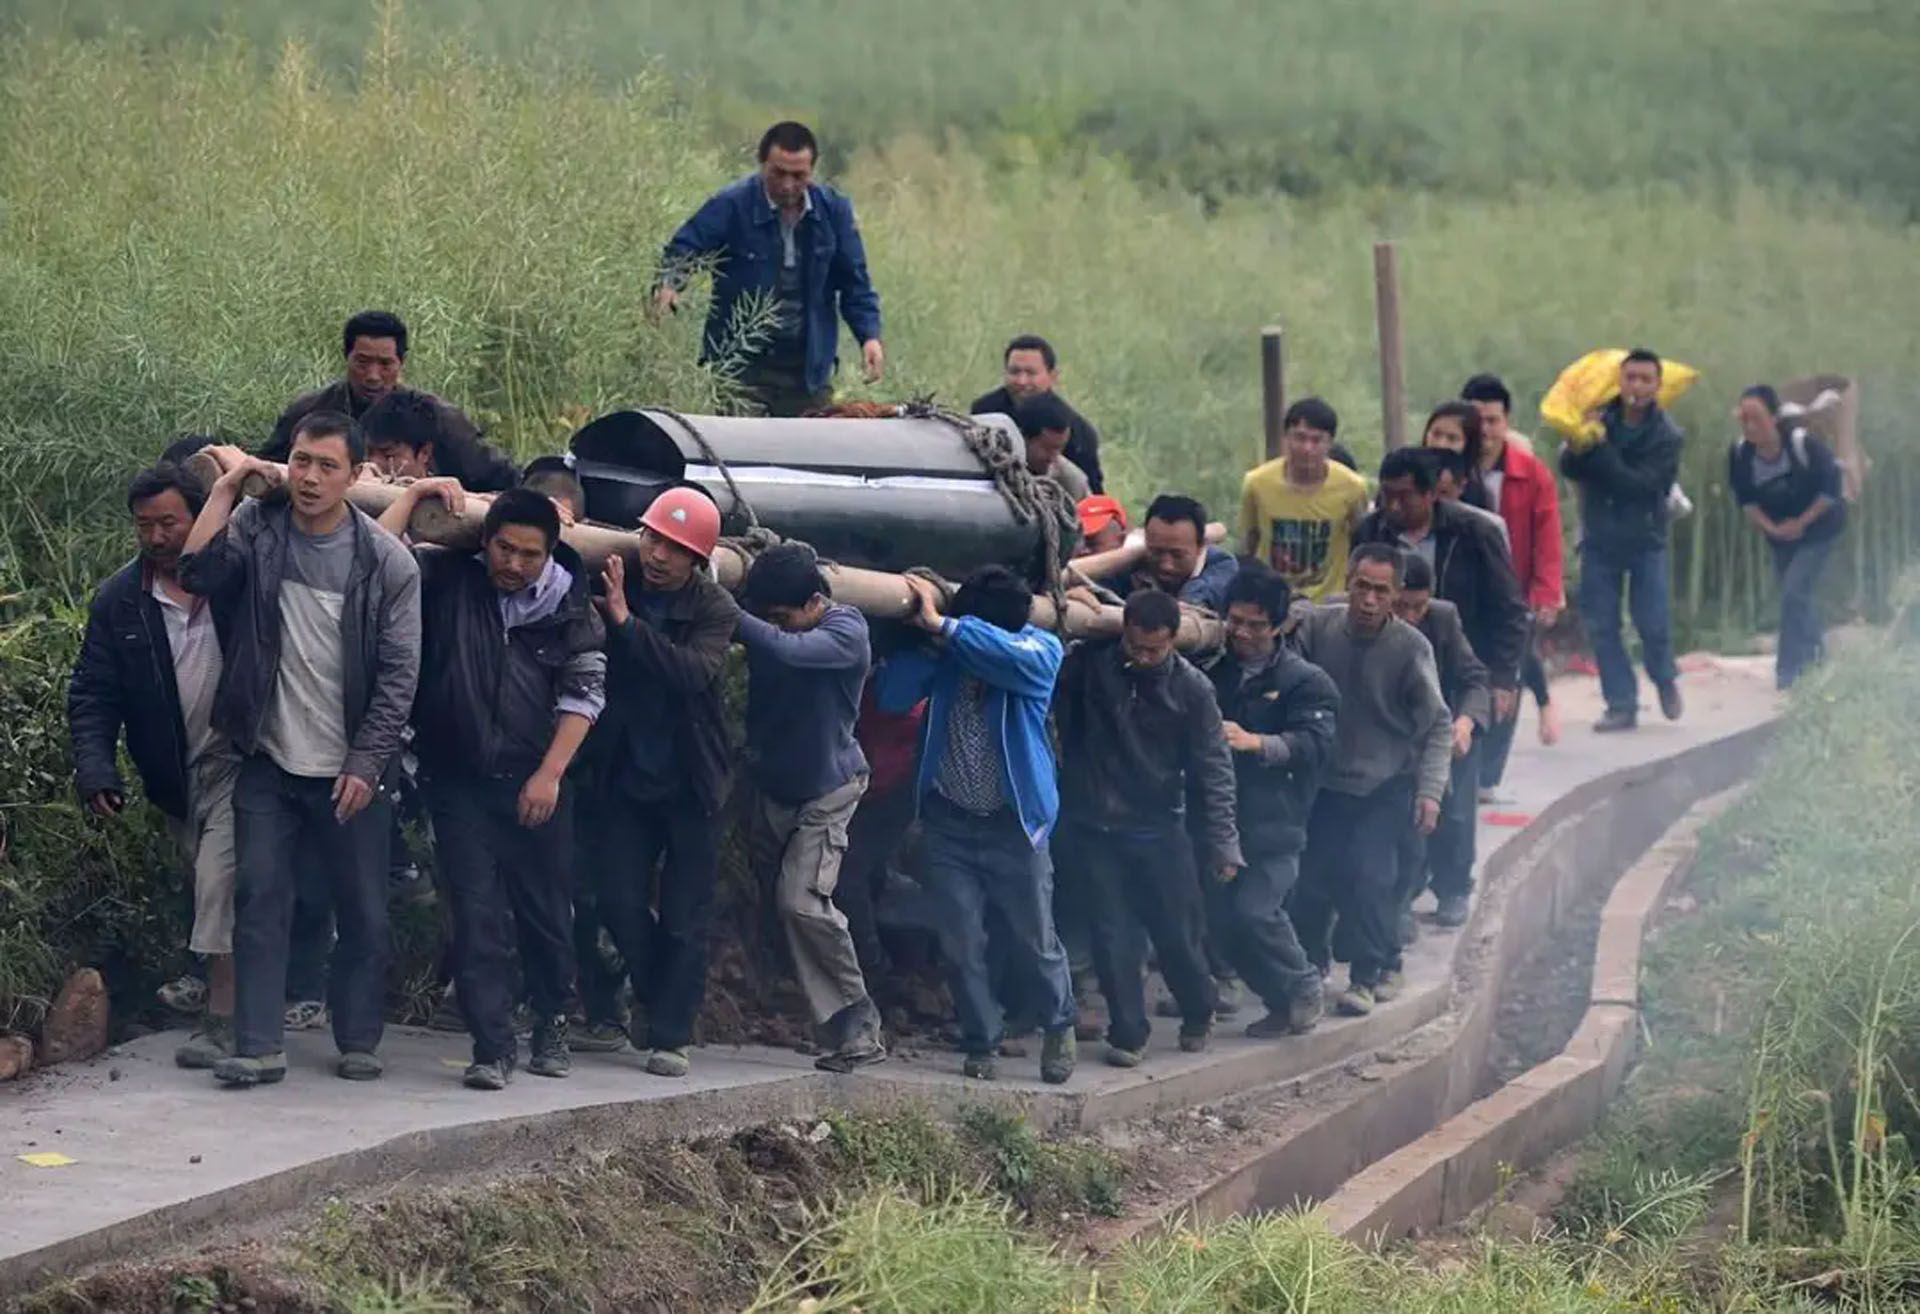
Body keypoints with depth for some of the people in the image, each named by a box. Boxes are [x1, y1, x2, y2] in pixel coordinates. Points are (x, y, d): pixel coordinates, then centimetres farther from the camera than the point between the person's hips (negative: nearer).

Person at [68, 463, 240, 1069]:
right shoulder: (119, 600, 2)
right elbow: (92, 695, 1)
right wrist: (95, 769, -12)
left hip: (237, 764, -4)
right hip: (174, 779, 4)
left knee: (220, 882, -17)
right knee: (214, 887, 10)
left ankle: (221, 1019, -15)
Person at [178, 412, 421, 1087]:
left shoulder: (387, 561, -6)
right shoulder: (256, 527, 1)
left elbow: (399, 674, -5)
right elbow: (198, 570, -16)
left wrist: (365, 764, -10)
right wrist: (226, 486, -12)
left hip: (350, 773, -1)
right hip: (269, 762, 1)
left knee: (365, 911, 4)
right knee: (260, 899, -4)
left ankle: (358, 1042, 17)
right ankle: (259, 1046, -2)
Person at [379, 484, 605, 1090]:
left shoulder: (568, 608, 3)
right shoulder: (447, 579, 2)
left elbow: (584, 694, 0)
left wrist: (550, 775, -7)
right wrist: (413, 494, -5)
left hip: (536, 788, 1)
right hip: (460, 783, -1)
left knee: (546, 913, 8)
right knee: (477, 915, -6)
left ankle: (551, 1029, 27)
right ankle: (493, 1048, -8)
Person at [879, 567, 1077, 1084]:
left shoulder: (1040, 649, -10)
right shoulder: (947, 651, -4)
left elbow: (1008, 655, -33)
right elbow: (893, 696, -13)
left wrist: (942, 627, -34)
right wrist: (926, 637, -21)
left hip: (1014, 823, -2)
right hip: (950, 822, 2)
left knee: (1033, 941, 8)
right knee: (961, 946, 2)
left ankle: (1059, 1026, 32)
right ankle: (981, 1044, 17)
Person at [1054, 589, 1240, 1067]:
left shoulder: (1191, 689, -8)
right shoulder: (1088, 664, -6)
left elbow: (1213, 768, -6)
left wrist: (1223, 843, -10)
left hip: (1158, 829, 0)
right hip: (1092, 826, 1)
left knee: (1178, 931, 4)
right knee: (1112, 932, -2)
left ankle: (1198, 1015, 29)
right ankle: (1127, 1033, 8)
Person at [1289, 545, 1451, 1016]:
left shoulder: (1411, 648, -15)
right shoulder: (1316, 625, -11)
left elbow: (1436, 725, -9)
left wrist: (1430, 791, -14)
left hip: (1386, 787, -2)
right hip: (1324, 781, 2)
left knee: (1370, 876, -14)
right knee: (1312, 876, 4)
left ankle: (1366, 974, 2)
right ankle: (1310, 962, 29)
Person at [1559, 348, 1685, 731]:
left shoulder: (1666, 437, -10)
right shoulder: (1600, 418, -1)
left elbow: (1636, 485, -21)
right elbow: (1569, 468, -6)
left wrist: (1599, 448, -24)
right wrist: (1577, 448, -28)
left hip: (1645, 541, -2)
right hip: (1599, 540, 2)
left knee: (1654, 625, -4)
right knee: (1601, 627, -1)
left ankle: (1665, 680, 26)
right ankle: (1621, 705, 7)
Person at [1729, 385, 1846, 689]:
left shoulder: (1804, 445, -30)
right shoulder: (1740, 453, -18)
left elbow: (1830, 487, -20)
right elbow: (1744, 497, -4)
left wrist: (1801, 523, -18)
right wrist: (1770, 527, -15)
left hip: (1817, 527, -5)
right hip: (1778, 531, 5)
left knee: (1795, 592, -14)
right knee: (1798, 593, 18)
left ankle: (1788, 670, -9)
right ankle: (1815, 652, 41)